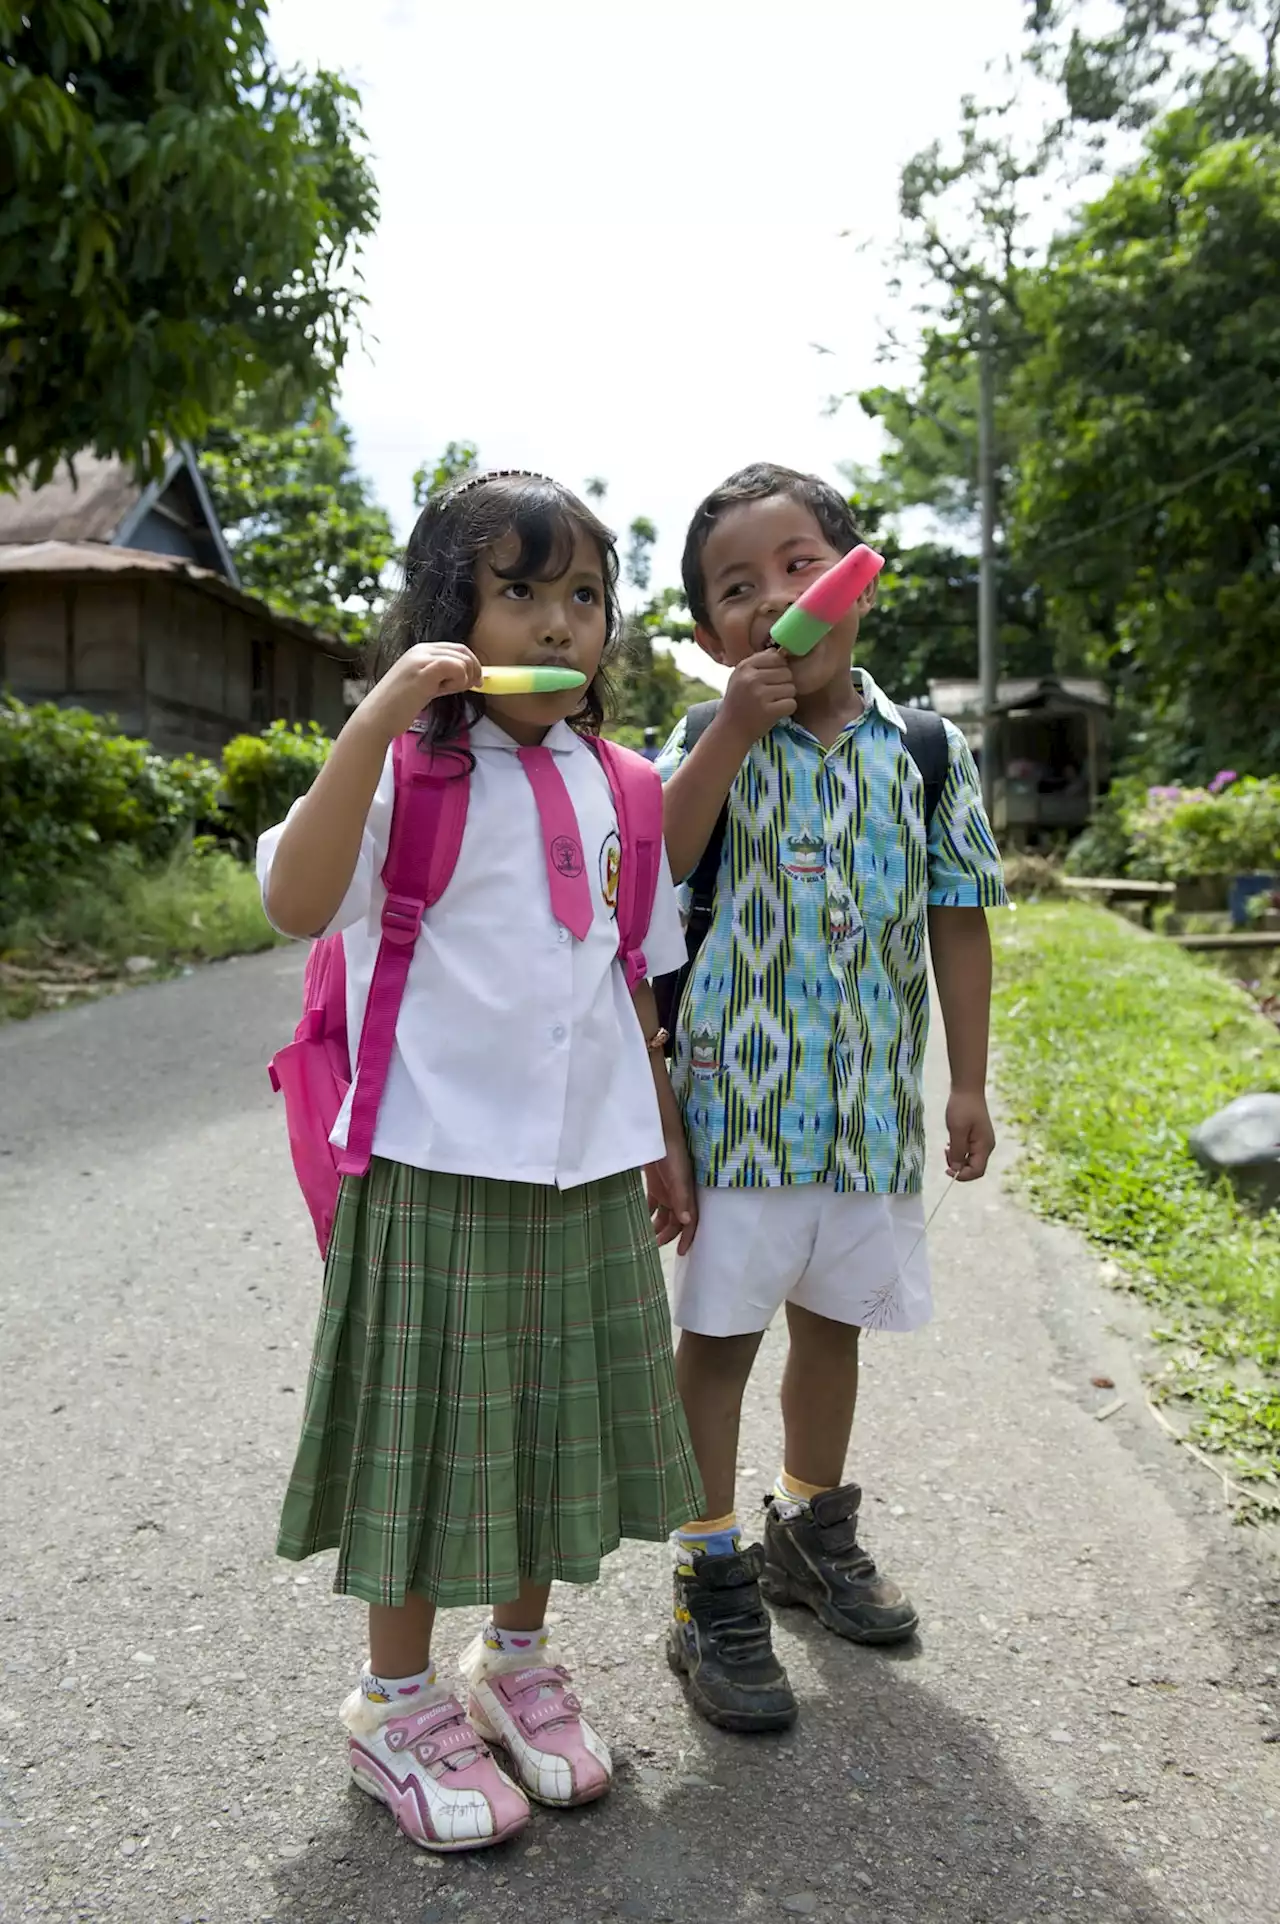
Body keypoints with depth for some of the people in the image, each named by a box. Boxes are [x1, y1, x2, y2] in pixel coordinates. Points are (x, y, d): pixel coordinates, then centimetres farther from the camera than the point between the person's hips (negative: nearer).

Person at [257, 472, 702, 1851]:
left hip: (584, 1168, 6)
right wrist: (378, 717, -33)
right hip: (437, 1164, -5)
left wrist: (666, 1139, 16)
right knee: (433, 1429, 7)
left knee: (558, 1421, 17)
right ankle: (398, 1704, 30)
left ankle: (517, 1661, 40)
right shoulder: (408, 769, -9)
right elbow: (297, 901, -27)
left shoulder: (616, 790, 8)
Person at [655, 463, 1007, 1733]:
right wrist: (736, 728, -24)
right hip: (740, 1092, -3)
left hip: (875, 1101, 3)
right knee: (720, 1329, 5)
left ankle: (812, 1528, 41)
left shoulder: (925, 750, 3)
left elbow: (958, 916, 6)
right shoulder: (708, 745, -3)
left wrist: (969, 1082, 5)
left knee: (832, 1315, 18)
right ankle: (712, 1584, 21)